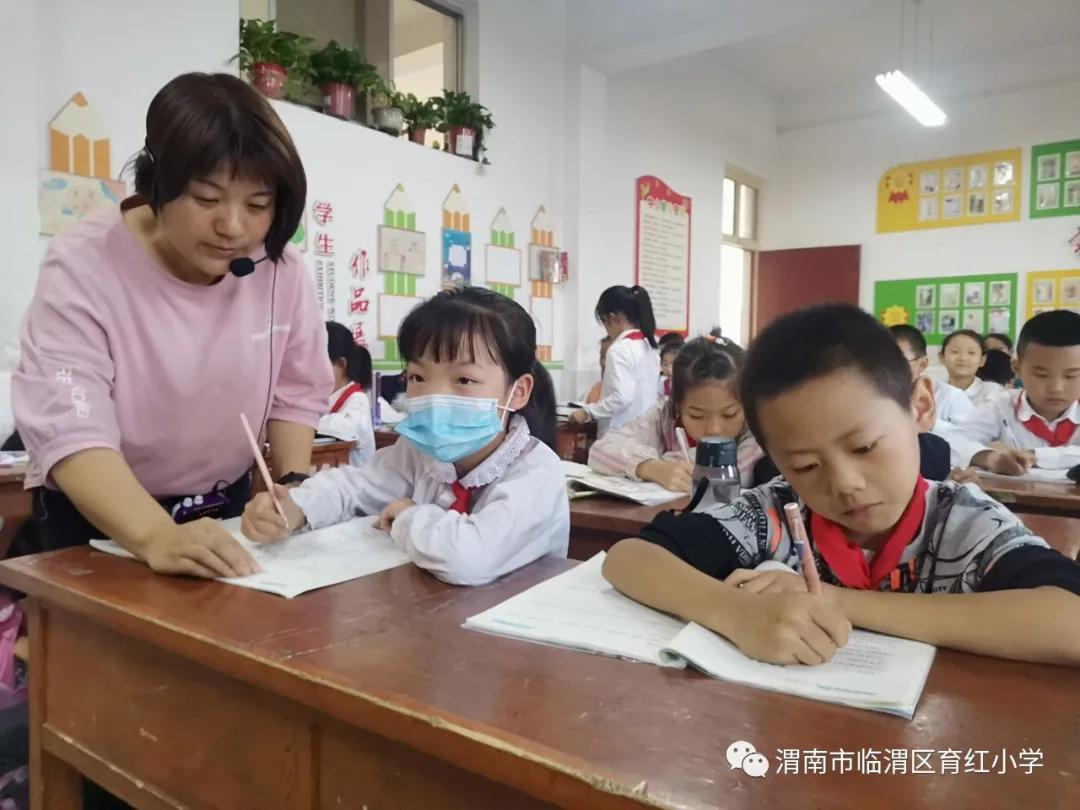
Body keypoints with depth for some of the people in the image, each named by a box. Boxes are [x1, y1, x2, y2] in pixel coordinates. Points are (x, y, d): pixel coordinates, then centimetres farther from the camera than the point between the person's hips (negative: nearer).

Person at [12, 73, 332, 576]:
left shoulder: (281, 269, -8)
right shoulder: (83, 267, -17)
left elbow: (296, 392, 1)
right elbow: (69, 429, -28)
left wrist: (292, 489, -14)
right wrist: (157, 537, -43)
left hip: (224, 513, 2)